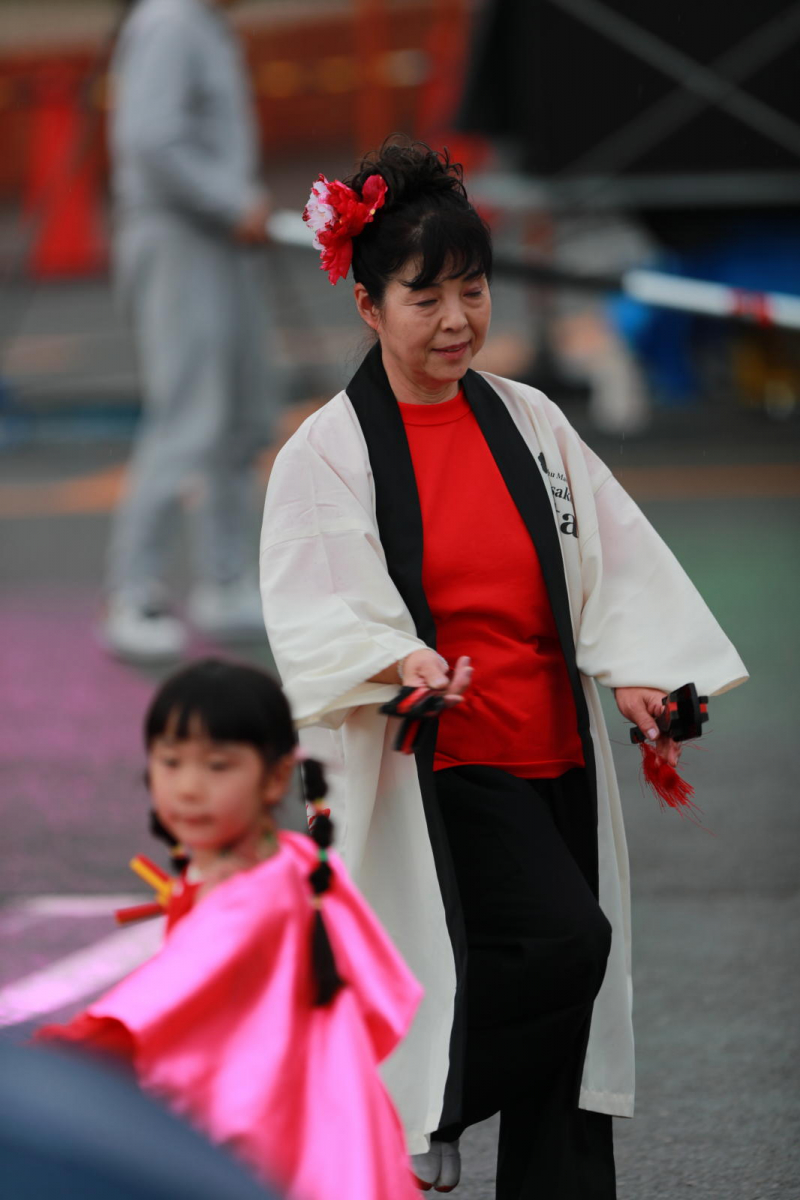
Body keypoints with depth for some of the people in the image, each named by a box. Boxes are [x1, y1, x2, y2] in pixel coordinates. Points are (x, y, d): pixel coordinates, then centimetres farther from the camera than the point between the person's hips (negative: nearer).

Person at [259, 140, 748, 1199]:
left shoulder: (531, 425, 10)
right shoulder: (329, 451, -4)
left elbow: (615, 556, 7)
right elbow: (312, 607, -13)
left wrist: (638, 672, -10)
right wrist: (401, 660, -32)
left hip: (549, 750, 5)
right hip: (438, 757, -5)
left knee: (568, 1010, 3)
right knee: (566, 941, -22)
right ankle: (416, 1114, -2)